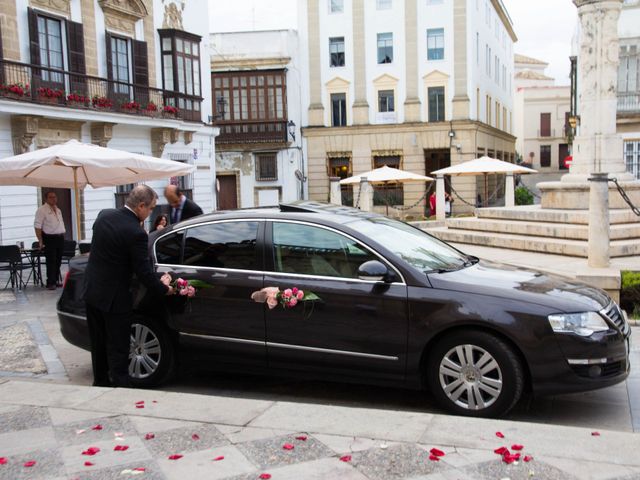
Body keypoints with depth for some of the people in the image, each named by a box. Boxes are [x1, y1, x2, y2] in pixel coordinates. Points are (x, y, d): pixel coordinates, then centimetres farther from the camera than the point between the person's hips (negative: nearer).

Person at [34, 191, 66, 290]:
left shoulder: (58, 210, 16)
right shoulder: (42, 210, -8)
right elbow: (37, 226, -12)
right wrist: (40, 241, -17)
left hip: (60, 238, 7)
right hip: (49, 238, -7)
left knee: (58, 261, 11)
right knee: (51, 261, -7)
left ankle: (56, 280, 20)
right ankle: (50, 283, -3)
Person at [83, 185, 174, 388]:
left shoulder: (104, 215, -1)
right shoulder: (136, 233, -23)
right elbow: (144, 272, -20)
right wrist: (165, 289, -3)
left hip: (92, 292, 8)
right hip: (114, 298, -7)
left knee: (98, 345, 20)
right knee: (118, 349, 3)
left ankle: (100, 383, 34)